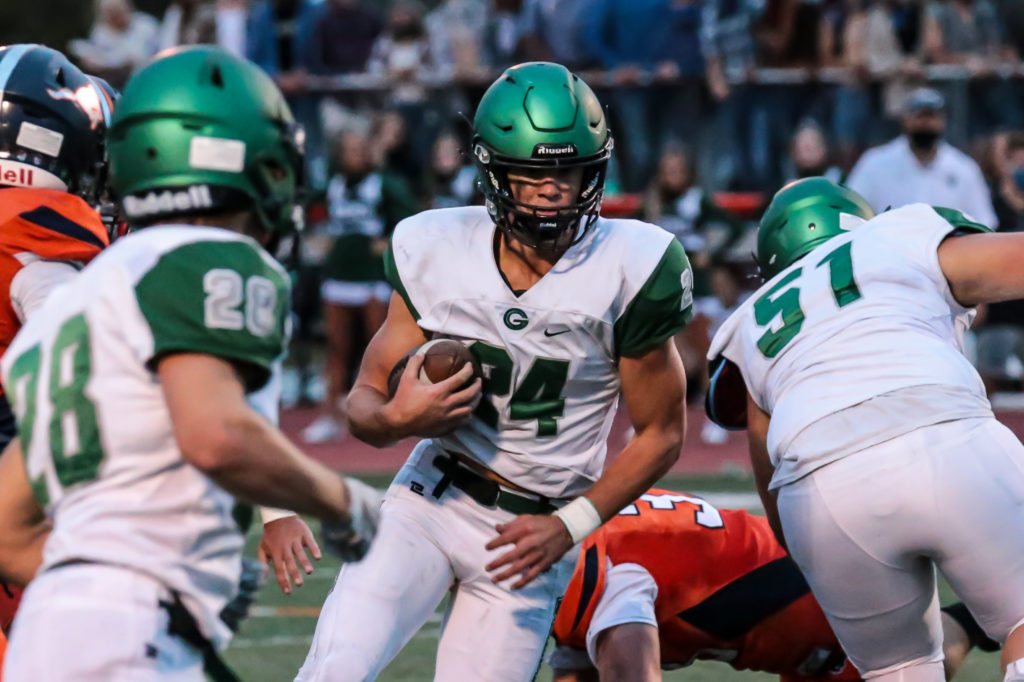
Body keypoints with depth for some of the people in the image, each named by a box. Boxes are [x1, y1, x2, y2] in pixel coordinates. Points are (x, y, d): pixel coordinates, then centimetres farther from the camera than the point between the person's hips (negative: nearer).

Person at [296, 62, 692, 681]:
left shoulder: (627, 270, -11)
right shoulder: (438, 254, -5)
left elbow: (661, 435, -2)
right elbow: (364, 400, 3)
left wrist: (570, 525, -11)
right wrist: (396, 419, -21)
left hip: (528, 536, -1)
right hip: (428, 504, 1)